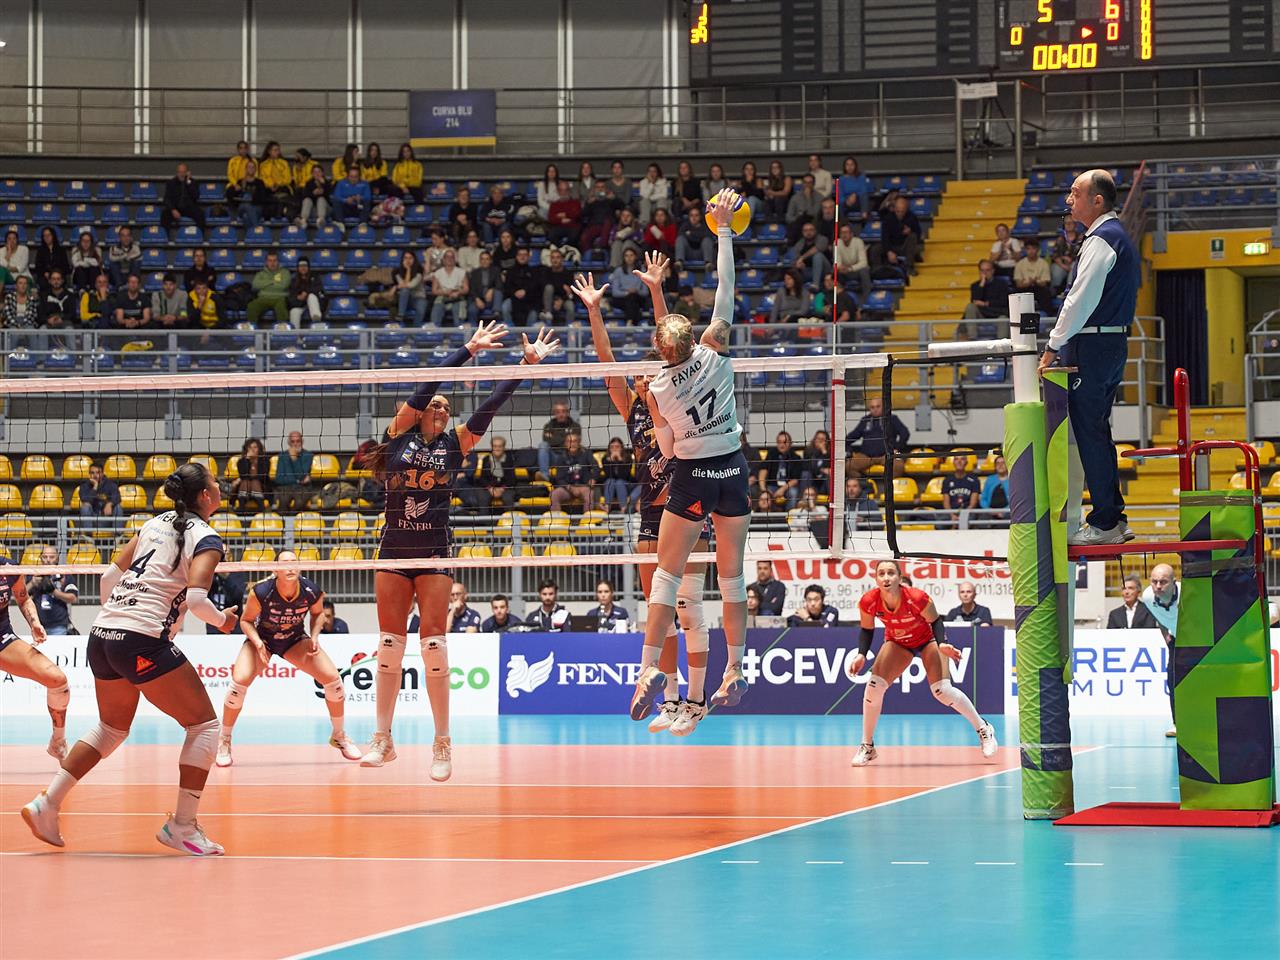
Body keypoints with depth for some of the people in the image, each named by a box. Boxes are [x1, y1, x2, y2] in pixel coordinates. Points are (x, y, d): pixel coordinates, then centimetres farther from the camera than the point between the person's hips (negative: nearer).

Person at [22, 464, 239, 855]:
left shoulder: (156, 523, 17)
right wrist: (223, 620, 1)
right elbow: (196, 597, -17)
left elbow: (110, 575, 18)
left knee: (111, 729, 25)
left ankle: (46, 804, 20)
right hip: (143, 641, -8)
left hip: (102, 633, 8)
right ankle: (182, 826, 1)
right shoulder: (205, 538, -4)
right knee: (204, 724, 4)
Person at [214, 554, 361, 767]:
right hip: (262, 639, -2)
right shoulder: (261, 591, -31)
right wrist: (258, 644, -31)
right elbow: (246, 621, -14)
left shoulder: (311, 591, -23)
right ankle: (223, 742, -3)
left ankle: (339, 736, 15)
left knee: (333, 678, -11)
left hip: (295, 640, 2)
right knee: (240, 681, -25)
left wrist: (314, 636, -15)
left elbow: (318, 613, 1)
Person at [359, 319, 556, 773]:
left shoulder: (456, 443, 7)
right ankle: (383, 739, 10)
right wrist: (469, 349, -5)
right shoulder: (400, 432, 4)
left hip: (434, 555, 0)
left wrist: (528, 363, -4)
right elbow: (427, 384, -5)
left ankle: (443, 744, -3)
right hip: (394, 550, 0)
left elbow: (493, 402, 2)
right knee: (389, 646, 2)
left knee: (433, 644, -8)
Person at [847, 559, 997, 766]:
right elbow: (867, 630, -7)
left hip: (927, 639, -3)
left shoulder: (917, 598, -35)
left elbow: (935, 621, -16)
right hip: (897, 643, 3)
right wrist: (861, 655, -22)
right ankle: (867, 747, 2)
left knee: (942, 690, -16)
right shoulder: (868, 602, -27)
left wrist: (941, 644, -32)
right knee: (874, 685, -15)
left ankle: (984, 730, 7)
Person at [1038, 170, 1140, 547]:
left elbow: (1080, 300, -20)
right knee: (1097, 433, 15)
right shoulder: (1118, 236, 17)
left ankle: (1104, 523, -2)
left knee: (1090, 434, -5)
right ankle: (1113, 518, 18)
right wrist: (1063, 345, 21)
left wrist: (1053, 347, -15)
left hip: (1091, 348, -10)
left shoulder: (1100, 241, -15)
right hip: (1112, 344, 10)